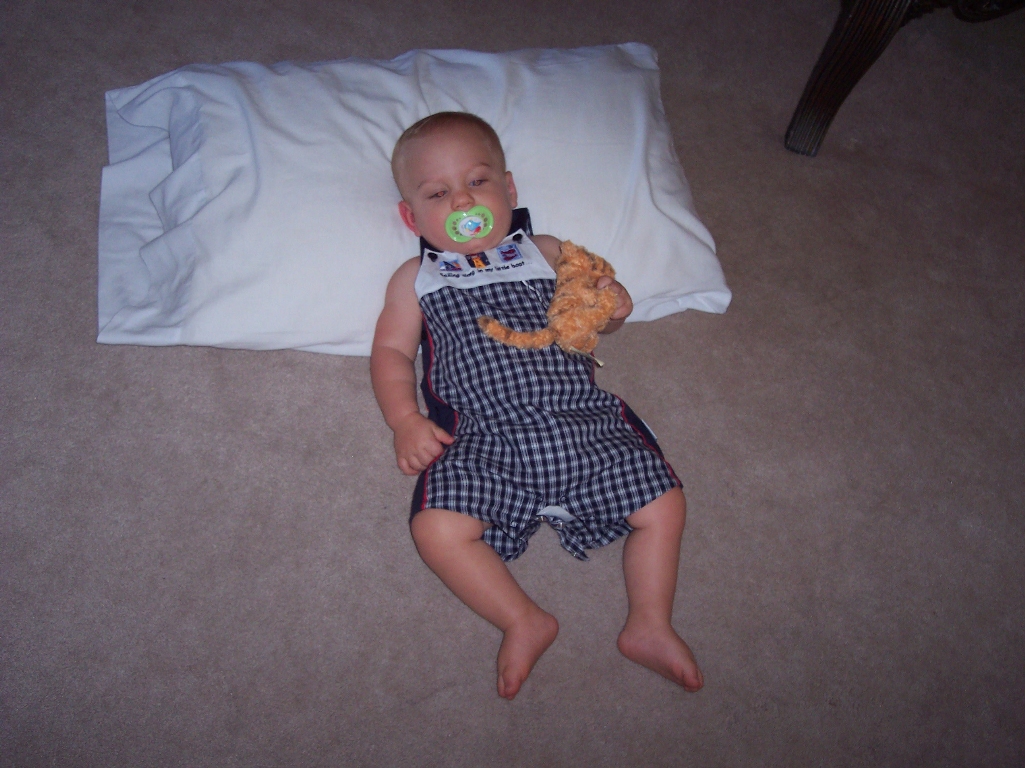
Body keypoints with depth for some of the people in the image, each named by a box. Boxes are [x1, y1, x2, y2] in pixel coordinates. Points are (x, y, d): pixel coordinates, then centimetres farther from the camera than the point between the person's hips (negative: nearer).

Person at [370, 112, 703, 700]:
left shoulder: (545, 252, 19)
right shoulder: (416, 279, 17)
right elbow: (391, 350, 13)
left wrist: (612, 305, -3)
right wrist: (405, 420, -5)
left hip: (584, 424, 2)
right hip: (480, 442, -1)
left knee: (664, 506, -7)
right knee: (438, 528, -23)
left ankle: (650, 626, 9)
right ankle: (525, 622, -6)